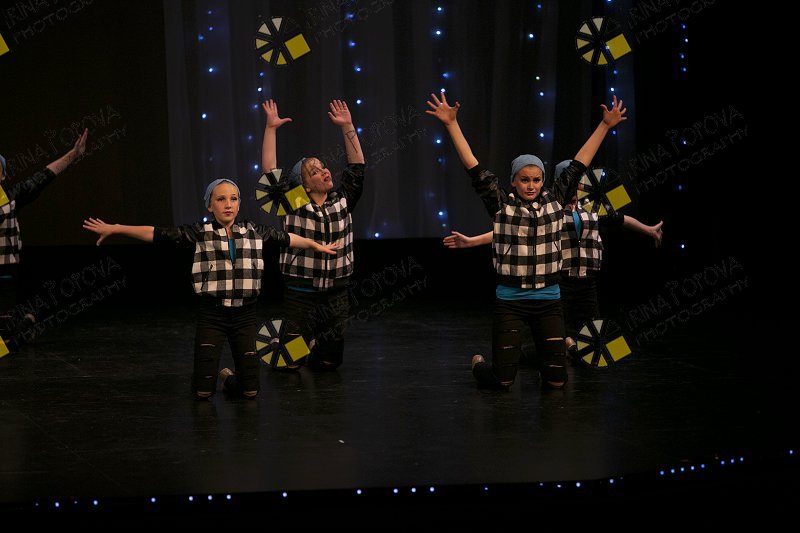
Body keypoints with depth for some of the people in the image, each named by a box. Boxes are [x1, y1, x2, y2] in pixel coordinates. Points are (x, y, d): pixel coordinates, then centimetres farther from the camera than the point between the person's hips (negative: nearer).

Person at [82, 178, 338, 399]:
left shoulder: (254, 232, 6)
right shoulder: (200, 233, -3)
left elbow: (286, 238, 21)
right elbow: (157, 234, -7)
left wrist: (317, 245, 32)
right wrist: (114, 229, -13)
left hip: (245, 316, 2)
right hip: (212, 316, -2)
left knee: (249, 390, 0)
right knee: (204, 391, -5)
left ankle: (228, 377, 34)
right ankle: (200, 376, 32)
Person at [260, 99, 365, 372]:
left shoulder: (342, 201, 4)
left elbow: (356, 166, 6)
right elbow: (270, 173, -12)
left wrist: (347, 126, 1)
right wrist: (271, 128, -14)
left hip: (336, 297, 3)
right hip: (300, 295, -3)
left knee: (329, 363, 8)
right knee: (290, 363, -2)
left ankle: (313, 343, 41)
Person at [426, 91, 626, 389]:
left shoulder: (554, 202, 4)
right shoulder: (501, 205, -2)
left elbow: (578, 166, 4)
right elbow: (474, 169, -7)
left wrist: (605, 126, 2)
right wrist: (452, 124, -12)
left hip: (548, 301, 2)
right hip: (509, 301, -2)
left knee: (557, 380, 0)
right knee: (503, 380, -2)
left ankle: (543, 362, 36)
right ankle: (479, 364, 33)